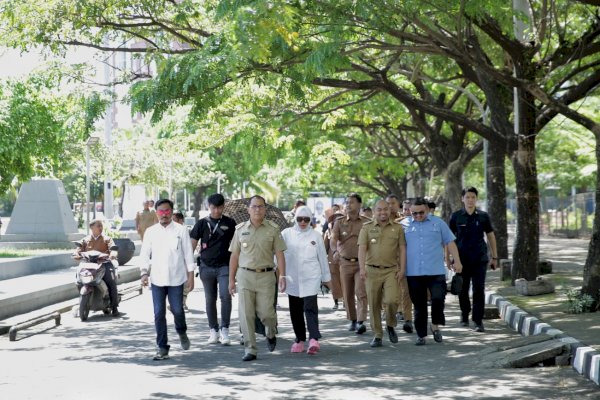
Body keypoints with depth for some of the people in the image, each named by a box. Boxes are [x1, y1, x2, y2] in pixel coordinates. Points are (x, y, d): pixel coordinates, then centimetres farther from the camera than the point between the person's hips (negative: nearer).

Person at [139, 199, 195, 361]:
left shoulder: (181, 230, 0)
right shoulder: (150, 232, 6)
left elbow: (188, 254, 2)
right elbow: (144, 254, 7)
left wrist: (191, 276, -1)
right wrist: (144, 273, -7)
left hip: (176, 278, -2)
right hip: (157, 279, 2)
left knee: (177, 310, -1)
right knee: (159, 314, -1)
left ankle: (182, 332, 31)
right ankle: (162, 347, 6)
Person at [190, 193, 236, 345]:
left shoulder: (229, 223, 4)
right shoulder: (202, 223, 4)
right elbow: (192, 244, 4)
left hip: (224, 266, -1)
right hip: (207, 267, 1)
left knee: (225, 296, -14)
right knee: (210, 300, 8)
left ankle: (224, 330, -7)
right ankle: (213, 330, 18)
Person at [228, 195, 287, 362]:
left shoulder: (273, 229, 2)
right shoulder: (240, 229, 7)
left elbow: (279, 254, 1)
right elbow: (234, 255, 10)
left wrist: (282, 276, -8)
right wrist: (231, 279, 8)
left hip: (265, 275, -2)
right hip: (245, 275, 2)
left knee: (265, 312, -4)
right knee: (246, 314, -2)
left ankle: (271, 333, 30)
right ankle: (250, 350, 4)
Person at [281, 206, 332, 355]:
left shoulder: (315, 236, 4)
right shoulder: (286, 234, 5)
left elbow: (322, 257, 11)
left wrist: (326, 277, 15)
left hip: (311, 278, -2)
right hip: (292, 279, 2)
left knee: (310, 308, -14)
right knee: (295, 311, 7)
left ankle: (314, 339, -22)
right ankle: (299, 339, 18)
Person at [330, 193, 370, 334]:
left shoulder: (366, 222, 2)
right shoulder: (339, 222, 4)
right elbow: (333, 239, -9)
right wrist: (335, 251, -29)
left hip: (362, 263, -2)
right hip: (345, 262, 2)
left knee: (361, 292, -13)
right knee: (347, 294, 8)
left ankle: (361, 322, -16)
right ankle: (352, 320, 22)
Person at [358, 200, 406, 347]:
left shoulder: (397, 227, 7)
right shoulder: (367, 228, 5)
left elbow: (402, 249, 5)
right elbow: (362, 248, -3)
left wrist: (402, 269, -3)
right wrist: (362, 268, -15)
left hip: (391, 270, -1)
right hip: (372, 270, 1)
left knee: (391, 300, -16)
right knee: (374, 305, 3)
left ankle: (391, 326, 12)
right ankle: (377, 335, 14)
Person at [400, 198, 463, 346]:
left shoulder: (438, 223, 7)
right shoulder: (404, 225, 7)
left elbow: (450, 242, 9)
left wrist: (457, 261, 2)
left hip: (436, 271, 0)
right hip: (413, 273, 1)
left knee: (438, 298, -12)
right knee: (419, 305, 5)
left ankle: (435, 326, 12)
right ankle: (421, 335, 13)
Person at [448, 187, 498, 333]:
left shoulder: (483, 216, 4)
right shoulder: (456, 216, 3)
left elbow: (490, 236, 12)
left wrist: (494, 257, 11)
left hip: (480, 259, 0)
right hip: (462, 259, 1)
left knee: (479, 290, -8)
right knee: (463, 289, 9)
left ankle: (478, 321, -6)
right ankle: (464, 315, 31)